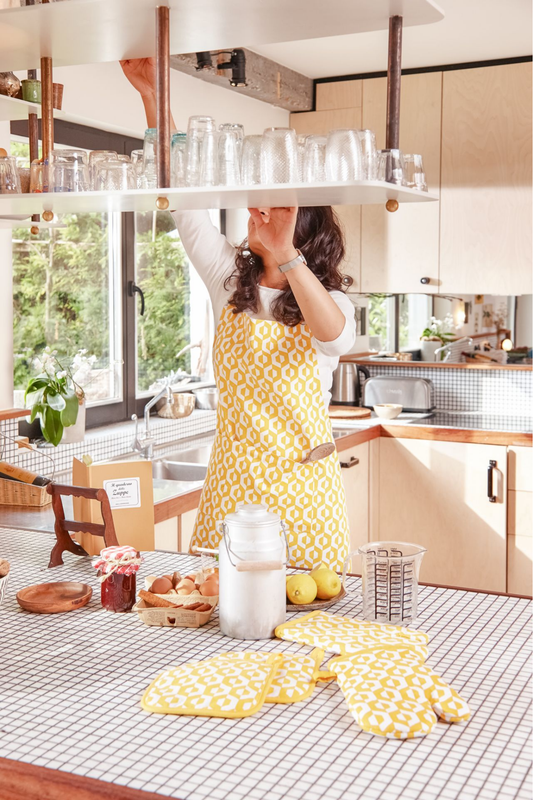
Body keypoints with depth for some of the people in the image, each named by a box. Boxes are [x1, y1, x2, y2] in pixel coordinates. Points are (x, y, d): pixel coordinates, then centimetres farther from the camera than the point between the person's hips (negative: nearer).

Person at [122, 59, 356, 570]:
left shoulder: (327, 300, -2)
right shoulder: (229, 279, 6)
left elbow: (336, 337, -27)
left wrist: (285, 255, -39)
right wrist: (151, 95, -4)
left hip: (301, 481, -2)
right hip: (233, 476, 3)